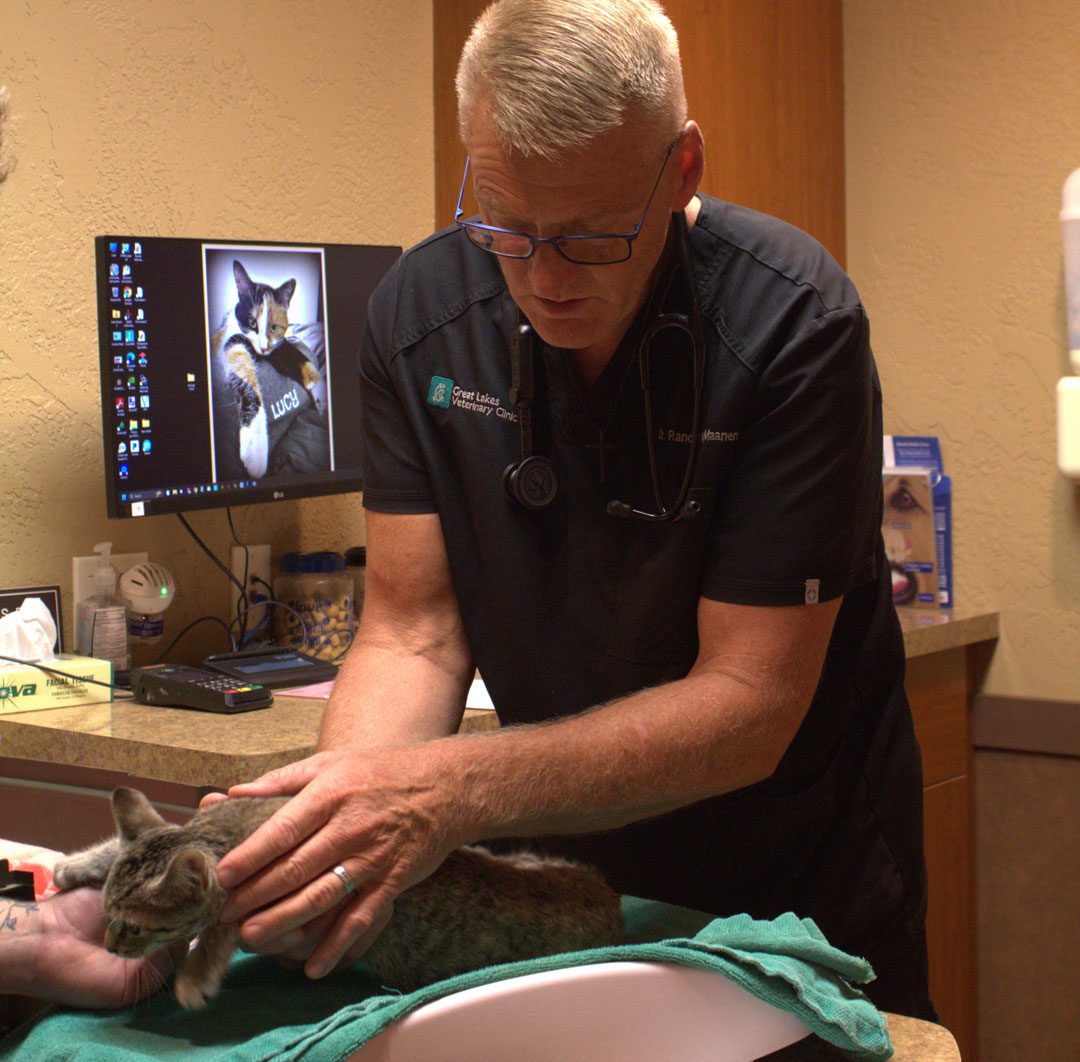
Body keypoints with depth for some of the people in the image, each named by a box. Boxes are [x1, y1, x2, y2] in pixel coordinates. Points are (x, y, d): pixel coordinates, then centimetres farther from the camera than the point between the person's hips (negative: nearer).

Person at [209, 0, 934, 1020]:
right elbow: (413, 630, -11)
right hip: (563, 865, 3)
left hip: (799, 889, -2)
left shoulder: (793, 322, -25)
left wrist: (452, 789, -39)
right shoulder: (419, 310, -12)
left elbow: (747, 705, -27)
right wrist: (338, 804, -33)